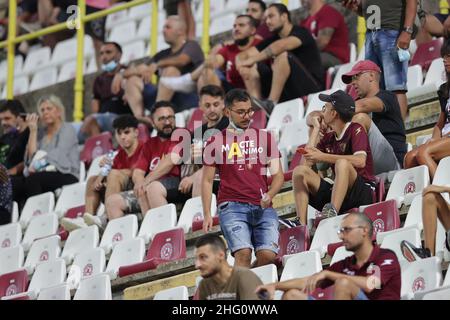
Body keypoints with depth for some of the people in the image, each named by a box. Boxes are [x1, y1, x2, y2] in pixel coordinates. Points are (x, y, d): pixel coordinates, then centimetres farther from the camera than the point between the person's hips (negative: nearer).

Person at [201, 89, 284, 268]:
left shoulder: (264, 137, 16)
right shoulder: (216, 142, 11)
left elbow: (278, 174, 13)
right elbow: (207, 180, 13)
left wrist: (269, 195, -8)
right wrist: (207, 215, 2)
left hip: (262, 207, 2)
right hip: (232, 206, -2)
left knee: (268, 254, -16)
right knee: (243, 253, -23)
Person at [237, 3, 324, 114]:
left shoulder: (300, 32, -6)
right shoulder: (272, 40, 14)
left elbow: (282, 45, -27)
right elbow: (245, 55, 8)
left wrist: (253, 59, -26)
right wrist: (242, 65, -15)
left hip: (311, 87, -7)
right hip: (289, 92, 7)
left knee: (283, 55, -27)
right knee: (252, 69, 0)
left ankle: (270, 104, -34)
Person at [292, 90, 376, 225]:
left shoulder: (355, 130, -4)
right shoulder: (328, 138, 16)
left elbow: (360, 161, -23)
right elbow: (306, 162, 6)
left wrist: (323, 156, -23)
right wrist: (316, 129, 11)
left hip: (363, 192, -7)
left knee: (342, 163, -34)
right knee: (300, 171, -5)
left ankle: (331, 214, -51)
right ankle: (301, 223, -24)